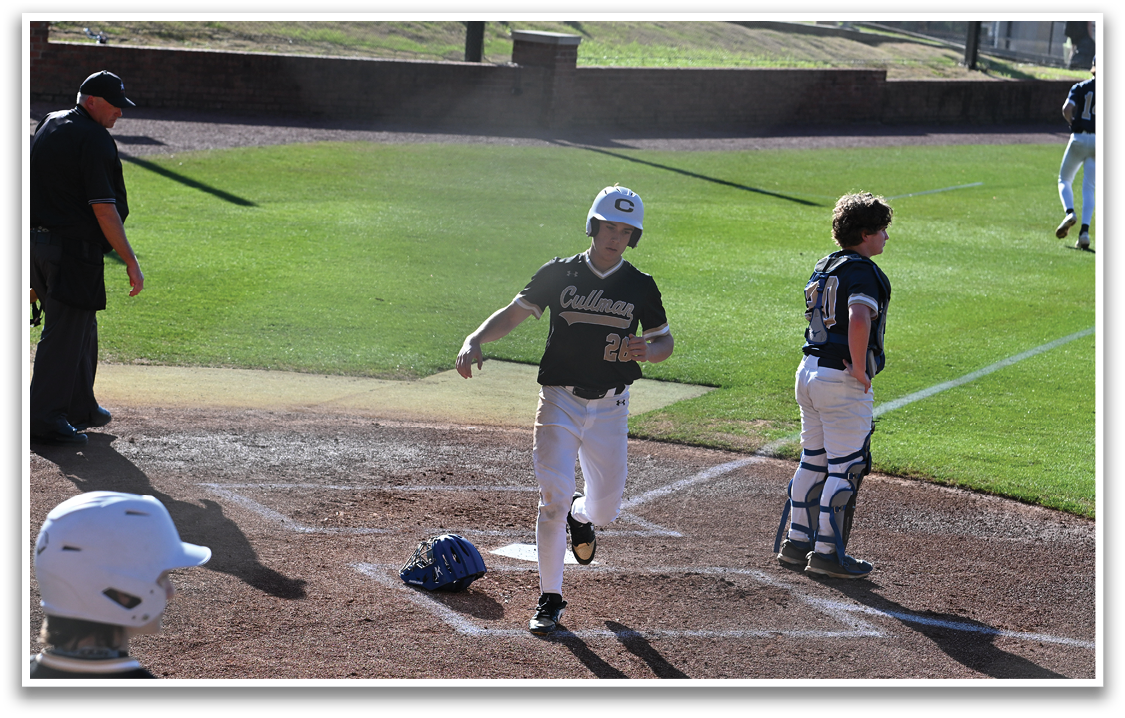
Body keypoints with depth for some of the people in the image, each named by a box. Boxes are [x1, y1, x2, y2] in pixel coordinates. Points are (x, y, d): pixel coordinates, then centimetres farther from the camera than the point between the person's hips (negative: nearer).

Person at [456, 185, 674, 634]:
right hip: (560, 401, -2)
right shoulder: (559, 274, -1)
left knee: (606, 509, 5)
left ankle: (580, 515, 44)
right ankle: (550, 599, 2)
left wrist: (647, 349, -14)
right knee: (553, 499, -11)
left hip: (610, 407, 2)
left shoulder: (640, 286, 3)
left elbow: (665, 341, 10)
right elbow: (513, 313, 0)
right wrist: (476, 339, -18)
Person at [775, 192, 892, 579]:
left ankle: (796, 541, 23)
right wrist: (859, 370, -21)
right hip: (843, 381, -9)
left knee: (813, 461, 17)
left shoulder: (823, 268, 13)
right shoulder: (863, 272, -15)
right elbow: (859, 320, -32)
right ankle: (828, 552, 1)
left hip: (808, 372, 9)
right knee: (846, 468, -1)